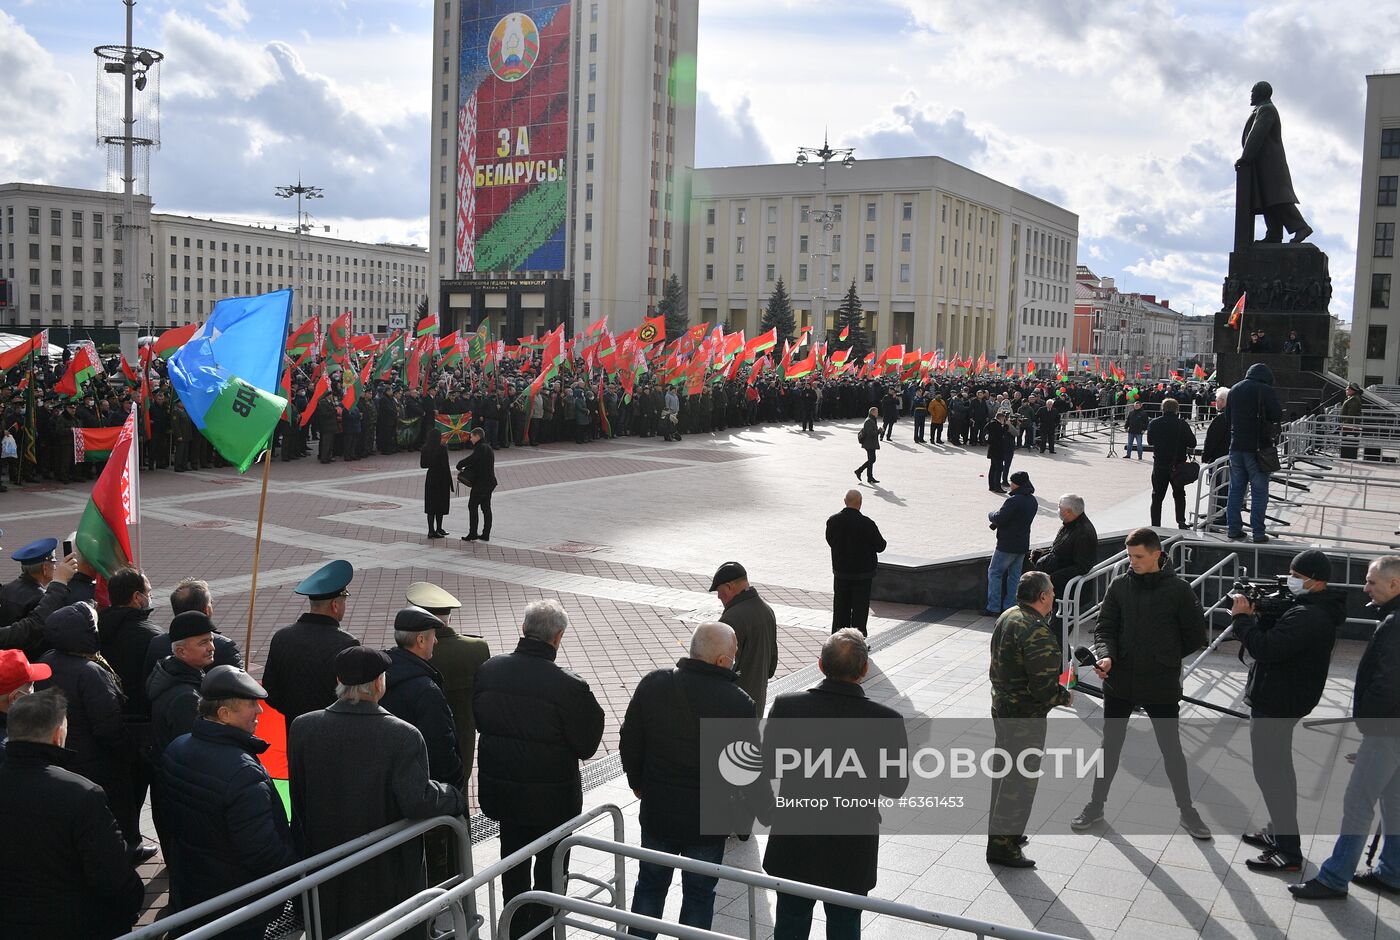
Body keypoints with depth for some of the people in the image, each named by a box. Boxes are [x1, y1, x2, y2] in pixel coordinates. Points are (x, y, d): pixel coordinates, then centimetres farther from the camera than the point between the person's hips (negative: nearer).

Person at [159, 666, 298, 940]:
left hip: (186, 889, 7)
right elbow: (265, 853, -30)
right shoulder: (245, 775, -34)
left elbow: (170, 822, 9)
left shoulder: (175, 750, -7)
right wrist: (297, 867, -12)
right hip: (238, 906, -7)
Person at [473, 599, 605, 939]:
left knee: (513, 865, 24)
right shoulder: (568, 686, -26)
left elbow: (480, 722, 4)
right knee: (550, 871, 16)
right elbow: (588, 745, -15)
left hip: (501, 790, 5)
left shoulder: (488, 670, -10)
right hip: (552, 796, -5)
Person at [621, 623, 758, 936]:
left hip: (656, 811, 3)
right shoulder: (739, 703, -21)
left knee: (650, 884, 22)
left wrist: (637, 782, 16)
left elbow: (629, 742, -1)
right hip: (709, 819, -3)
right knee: (699, 894, 17)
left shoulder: (652, 684, -11)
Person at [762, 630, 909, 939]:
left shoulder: (785, 707, -20)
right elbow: (895, 787, -10)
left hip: (793, 847, 1)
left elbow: (768, 763, -5)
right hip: (851, 855, -1)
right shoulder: (886, 720, -23)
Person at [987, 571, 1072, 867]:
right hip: (1026, 717, -9)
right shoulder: (1037, 632, -25)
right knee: (1021, 778, 1)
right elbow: (1044, 686, -26)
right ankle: (1002, 845, 8)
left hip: (1001, 706, 10)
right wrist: (1064, 696, -7)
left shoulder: (1007, 617, 4)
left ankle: (1000, 829, 36)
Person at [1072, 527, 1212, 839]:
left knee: (1172, 750, 10)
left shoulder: (1178, 590, -9)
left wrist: (1165, 658, 1)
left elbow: (1196, 636, -1)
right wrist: (1106, 656, -19)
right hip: (1119, 683, 2)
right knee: (1110, 747, 14)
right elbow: (1105, 628, -1)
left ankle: (1187, 812, 29)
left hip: (1162, 687, -2)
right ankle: (1096, 805, 28)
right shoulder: (1120, 586, -2)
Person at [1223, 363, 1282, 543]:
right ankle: (1258, 533, -1)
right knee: (1259, 491, 0)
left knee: (1236, 488, 12)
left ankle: (1233, 528, 13)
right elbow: (1276, 415, -12)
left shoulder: (1234, 389, 10)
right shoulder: (1266, 390, -9)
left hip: (1236, 446, 5)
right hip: (1257, 447, -5)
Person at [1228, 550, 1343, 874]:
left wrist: (1242, 617, -19)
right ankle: (1278, 832, 36)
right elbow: (1275, 638, 13)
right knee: (1278, 770, 22)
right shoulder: (1315, 609, 9)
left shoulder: (1306, 618, -27)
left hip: (1276, 704, -11)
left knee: (1270, 774, -4)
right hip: (1281, 700, 11)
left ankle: (1288, 853, 1)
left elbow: (1265, 649, -32)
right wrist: (1257, 615, -3)